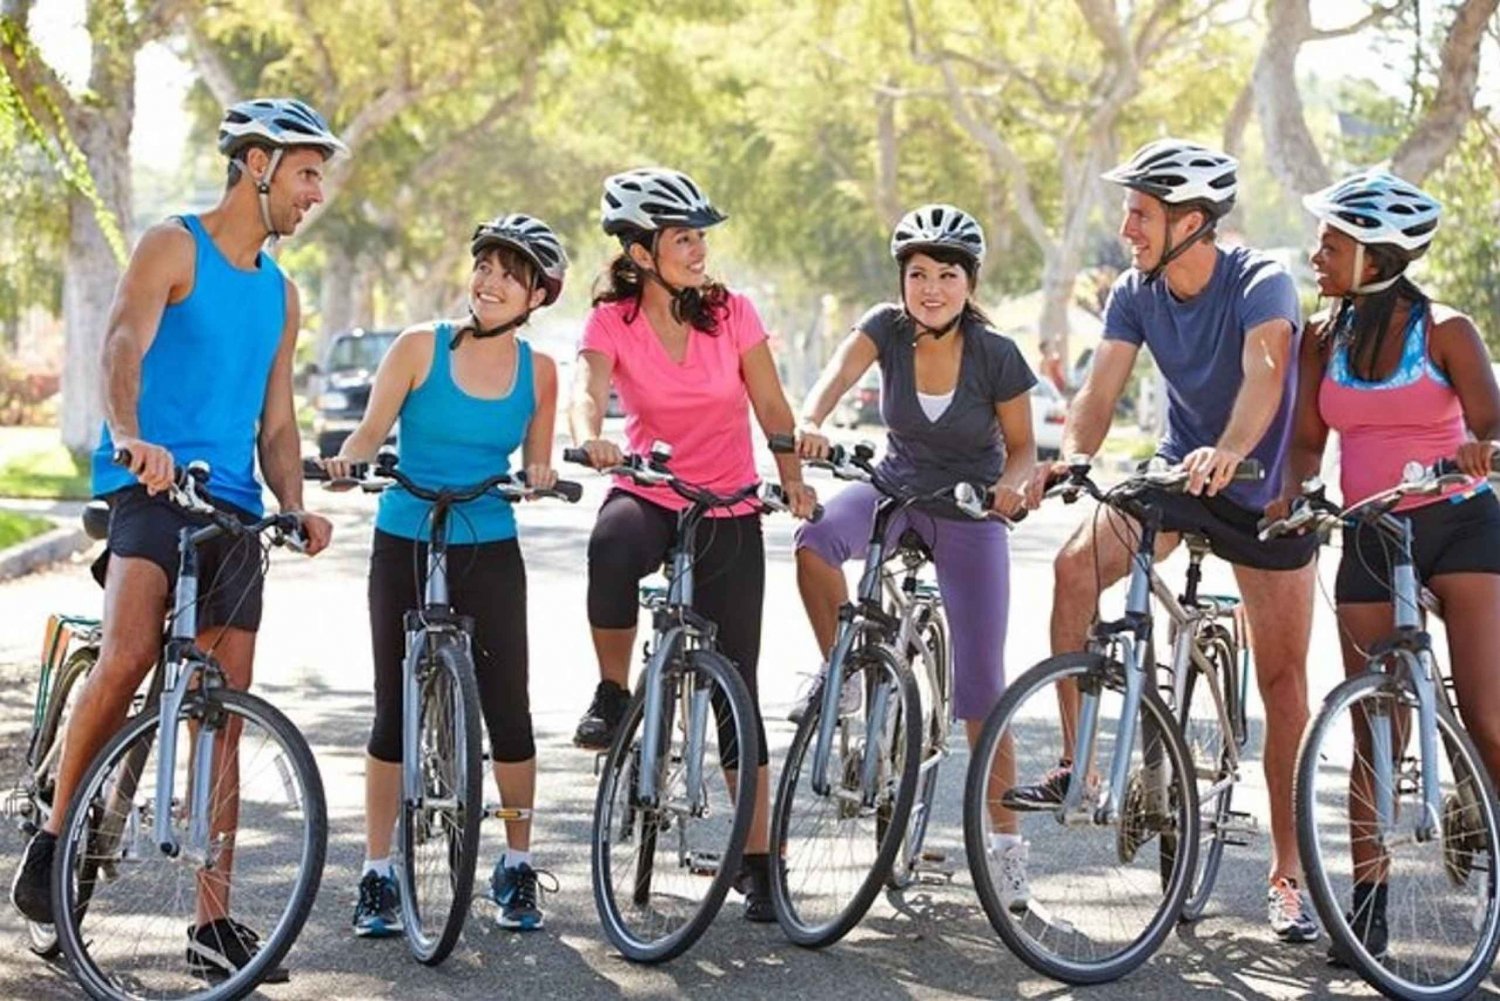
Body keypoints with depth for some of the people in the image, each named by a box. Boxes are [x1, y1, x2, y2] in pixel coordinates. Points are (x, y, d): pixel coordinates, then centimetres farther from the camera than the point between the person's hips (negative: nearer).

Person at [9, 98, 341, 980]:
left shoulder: (281, 295, 20)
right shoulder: (174, 247, 0)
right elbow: (125, 344, -17)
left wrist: (296, 508, 0)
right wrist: (132, 436, -38)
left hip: (232, 509, 6)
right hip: (149, 488, -6)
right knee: (128, 658, -28)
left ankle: (214, 922, 6)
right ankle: (54, 839, -9)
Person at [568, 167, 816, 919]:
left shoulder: (731, 313, -3)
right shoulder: (611, 322, -5)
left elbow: (773, 409, 0)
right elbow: (587, 390, -22)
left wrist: (794, 480, -15)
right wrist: (591, 438, -44)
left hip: (729, 514, 1)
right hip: (649, 496, -1)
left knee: (737, 686, 0)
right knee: (611, 544, -40)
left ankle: (757, 860, 9)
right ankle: (613, 694, -16)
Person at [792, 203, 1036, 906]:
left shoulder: (996, 355, -15)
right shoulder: (887, 328, -11)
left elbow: (1022, 446, -5)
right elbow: (840, 372, -30)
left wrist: (1013, 483, -28)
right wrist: (808, 422, -51)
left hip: (970, 516, -2)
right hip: (897, 490, 2)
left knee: (980, 682, -4)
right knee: (815, 541, -33)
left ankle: (1005, 836, 10)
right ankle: (842, 674, -9)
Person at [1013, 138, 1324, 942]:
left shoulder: (1260, 282, -23)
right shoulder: (1134, 294, -8)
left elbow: (1263, 373, -40)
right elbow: (1101, 390, -16)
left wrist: (1228, 453, -59)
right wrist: (1067, 456, -38)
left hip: (1267, 491, -4)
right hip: (1177, 473, 4)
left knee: (1283, 681, -2)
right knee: (1075, 566, -21)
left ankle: (1288, 874, 8)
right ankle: (1079, 766, -11)